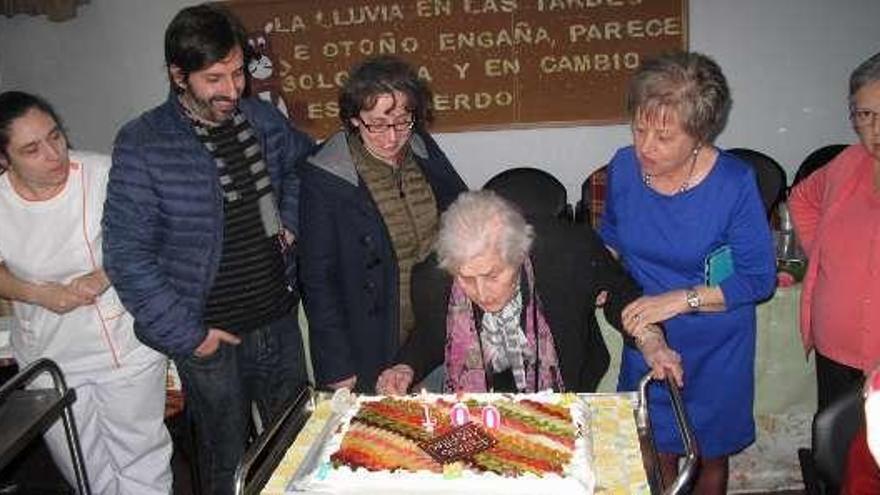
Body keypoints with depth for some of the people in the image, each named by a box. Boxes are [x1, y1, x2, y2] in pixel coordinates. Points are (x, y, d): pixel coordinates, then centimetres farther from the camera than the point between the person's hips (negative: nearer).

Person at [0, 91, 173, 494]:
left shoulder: (104, 173, -19)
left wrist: (104, 276, -23)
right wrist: (36, 294, -13)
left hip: (125, 348, -3)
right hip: (47, 358, 3)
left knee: (142, 458, 12)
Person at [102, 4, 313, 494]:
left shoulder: (263, 118, 0)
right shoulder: (142, 145, -14)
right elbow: (128, 255, -14)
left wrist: (292, 217, 3)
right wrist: (187, 334, -14)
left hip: (280, 320, 5)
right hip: (212, 338, -4)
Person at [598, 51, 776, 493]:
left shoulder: (734, 183, -22)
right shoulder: (624, 166, -12)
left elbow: (759, 279, -17)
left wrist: (679, 299, -26)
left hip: (716, 345, -2)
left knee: (710, 455, 19)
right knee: (658, 453, 18)